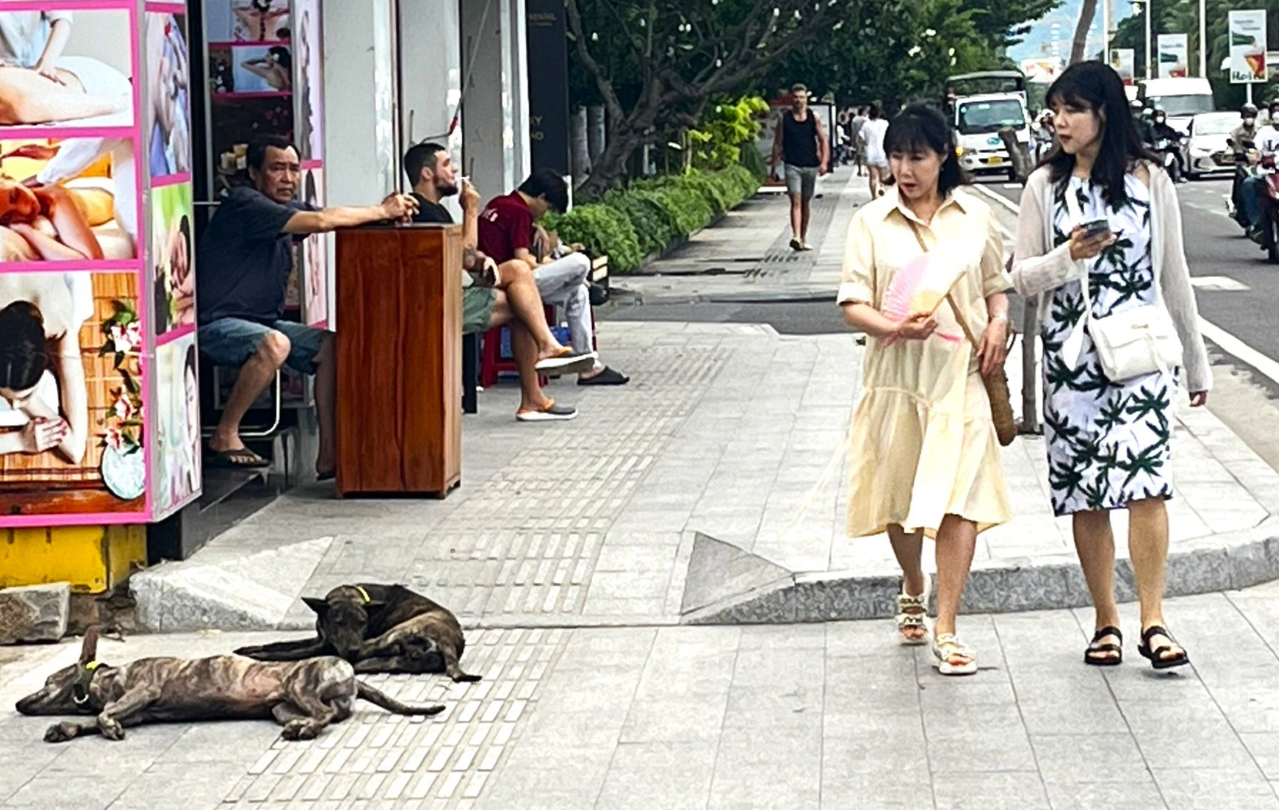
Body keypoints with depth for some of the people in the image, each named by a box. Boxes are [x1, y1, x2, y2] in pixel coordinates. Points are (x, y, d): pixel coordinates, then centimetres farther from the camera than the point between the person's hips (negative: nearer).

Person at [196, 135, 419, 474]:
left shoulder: (287, 208, 14)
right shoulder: (244, 204, -16)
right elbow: (320, 221, -25)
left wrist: (384, 211, -17)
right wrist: (382, 212, -17)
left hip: (264, 321, 9)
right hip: (216, 324, -9)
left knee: (332, 346, -7)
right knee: (273, 344, -36)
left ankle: (329, 455, -9)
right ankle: (223, 439, -22)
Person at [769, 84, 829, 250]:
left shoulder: (814, 118, 4)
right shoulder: (784, 119, 2)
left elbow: (824, 140, 3)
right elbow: (778, 143, 6)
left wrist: (824, 162, -10)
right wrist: (774, 166, 3)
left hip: (810, 166, 2)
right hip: (792, 166, -2)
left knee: (806, 202, 11)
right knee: (796, 201, -15)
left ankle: (804, 238, 22)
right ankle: (796, 237, -27)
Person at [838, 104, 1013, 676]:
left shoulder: (975, 216, 7)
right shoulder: (871, 222, 2)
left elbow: (996, 284, 19)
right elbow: (853, 303, -3)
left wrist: (999, 322, -2)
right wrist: (894, 327, -21)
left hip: (961, 372, 0)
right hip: (896, 372, 1)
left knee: (960, 495, -12)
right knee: (899, 495, 12)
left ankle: (945, 630, -11)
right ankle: (912, 591, 42)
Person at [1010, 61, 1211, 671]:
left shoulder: (1149, 180, 5)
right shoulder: (1045, 186, 6)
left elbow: (1173, 275, 10)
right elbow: (1022, 277, 6)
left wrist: (1197, 362, 13)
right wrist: (1068, 257, -15)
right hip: (1070, 354, 2)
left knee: (1146, 483, -15)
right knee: (1084, 496, 4)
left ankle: (1153, 621, -11)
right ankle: (1106, 621, 14)